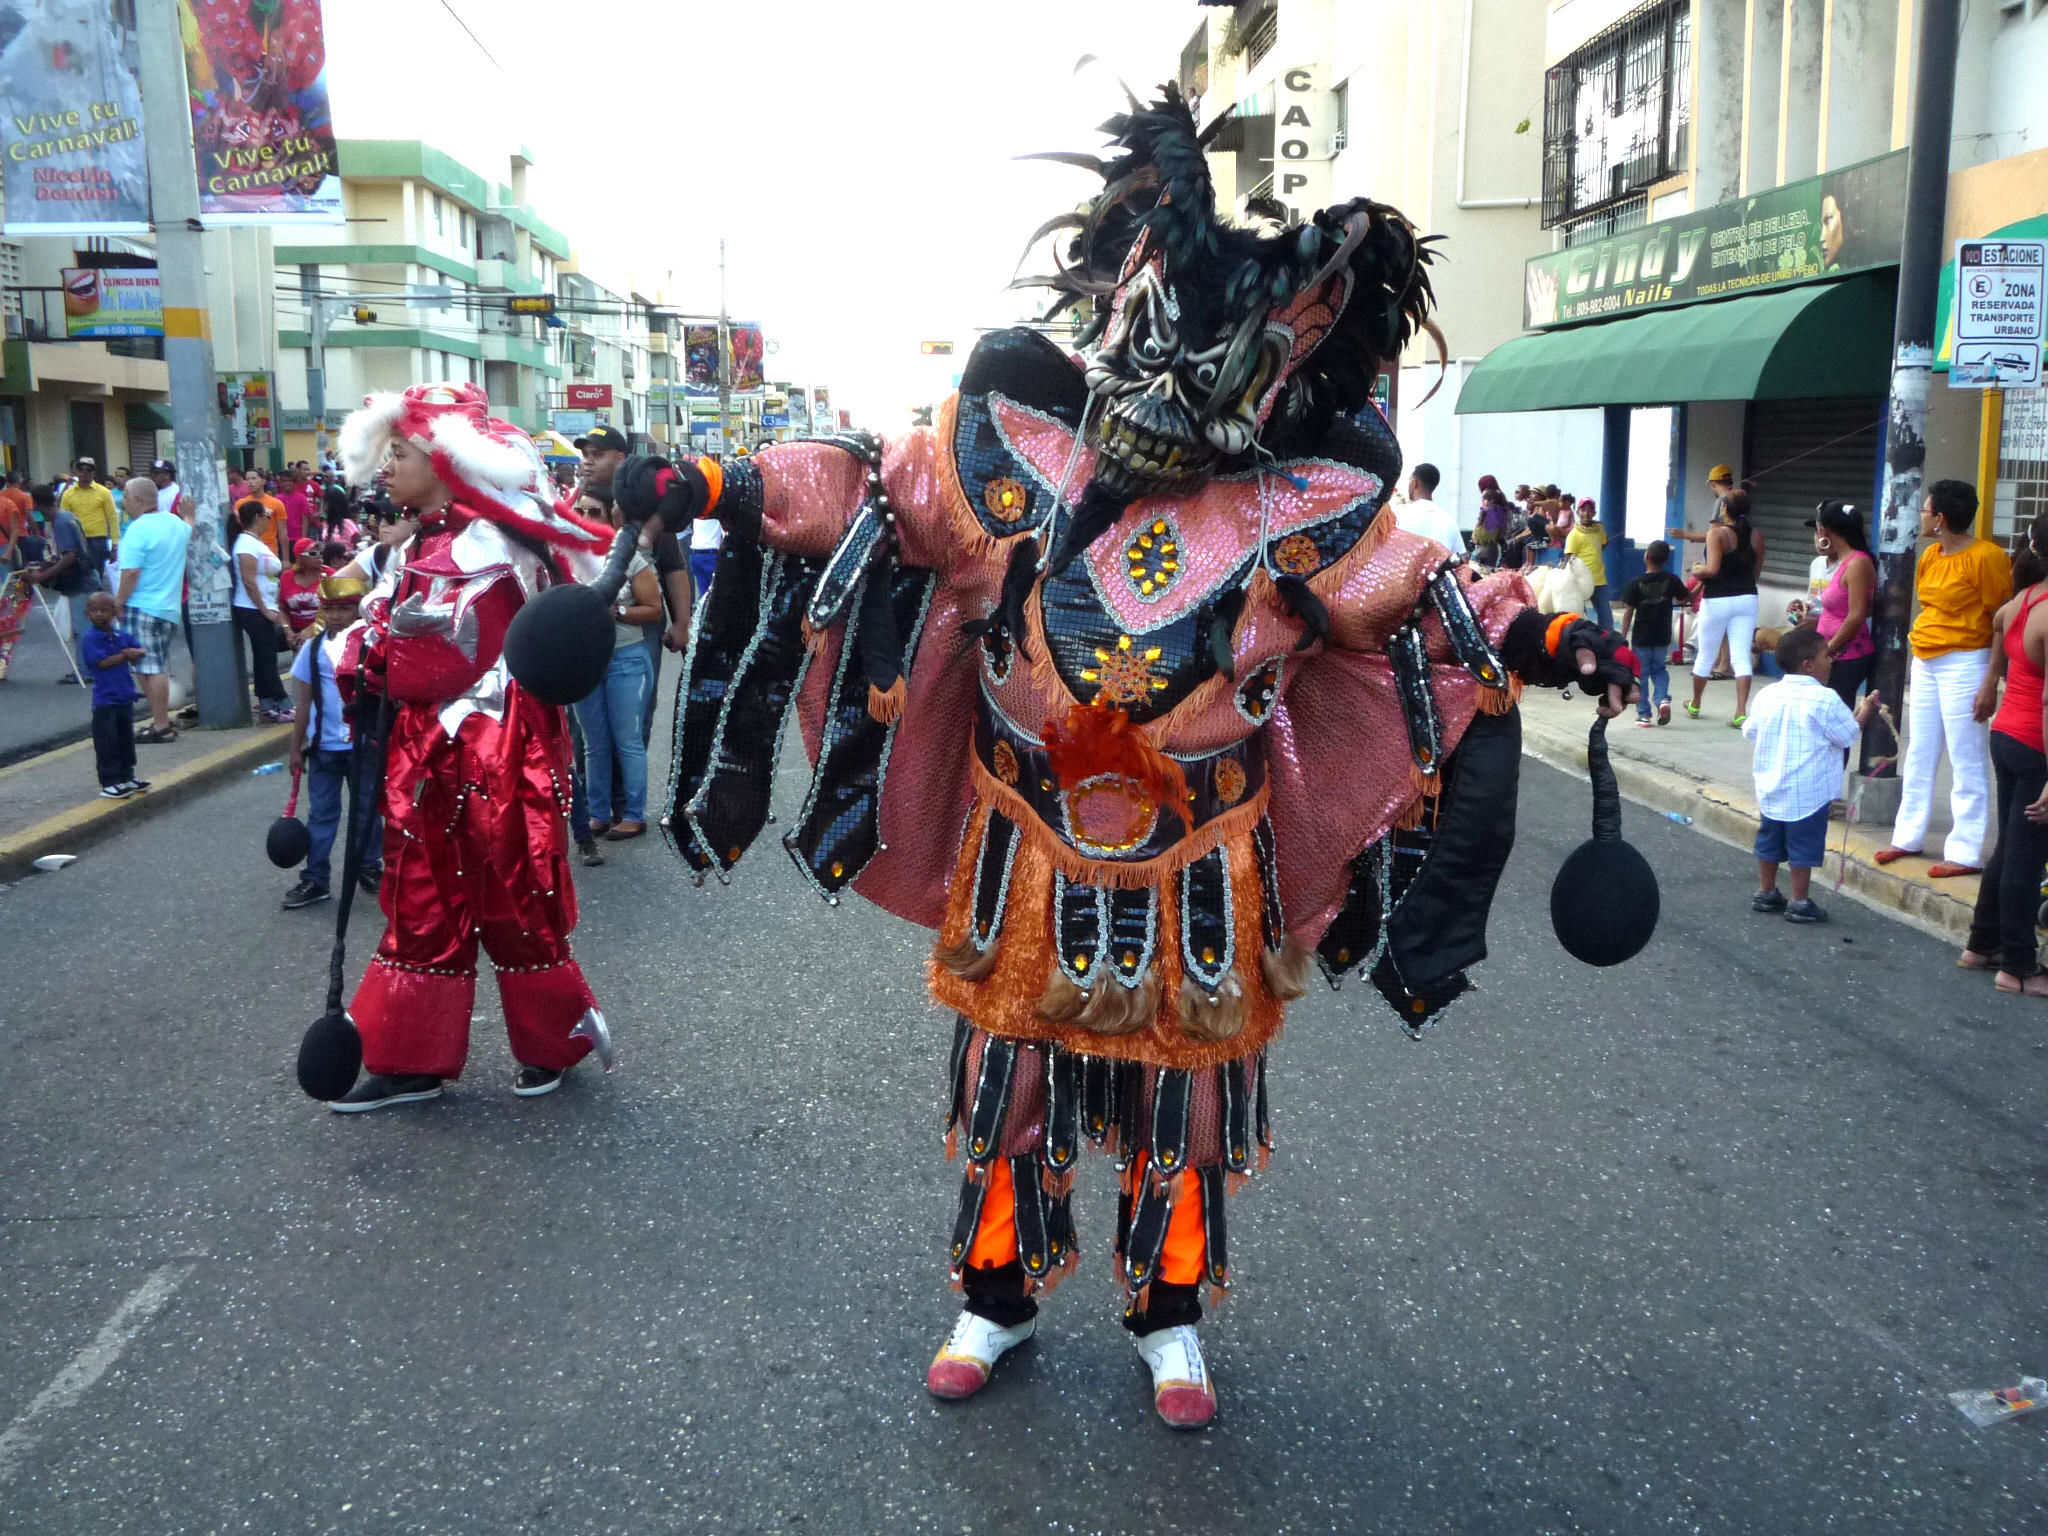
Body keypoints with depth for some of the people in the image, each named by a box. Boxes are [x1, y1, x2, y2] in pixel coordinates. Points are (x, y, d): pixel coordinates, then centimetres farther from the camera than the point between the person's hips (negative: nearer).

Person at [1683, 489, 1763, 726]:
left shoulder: (1717, 533, -12)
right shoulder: (1757, 535, 3)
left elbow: (1712, 569, -20)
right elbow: (1757, 569, 9)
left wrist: (1697, 571, 0)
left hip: (1717, 600, -4)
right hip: (1747, 598, 4)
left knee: (1705, 655, 12)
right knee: (1742, 657, 1)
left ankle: (1695, 705, 29)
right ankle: (1741, 712, -9)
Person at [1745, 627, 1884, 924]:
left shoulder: (1767, 695, 1)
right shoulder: (1824, 699, -15)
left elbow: (1751, 731, 10)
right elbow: (1848, 735, -6)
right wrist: (1864, 712, 11)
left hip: (1770, 788, 6)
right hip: (1809, 792, -6)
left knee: (1769, 840, 16)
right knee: (1804, 845, 1)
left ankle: (1765, 893, 26)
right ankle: (1800, 902, 5)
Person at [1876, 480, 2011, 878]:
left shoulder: (1985, 557, -15)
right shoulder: (1930, 556, 8)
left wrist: (1992, 679, -15)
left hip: (1964, 663, -8)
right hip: (1925, 662, 8)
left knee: (1967, 762, -2)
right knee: (1918, 755, 14)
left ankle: (1965, 853, 3)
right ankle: (1908, 836, 24)